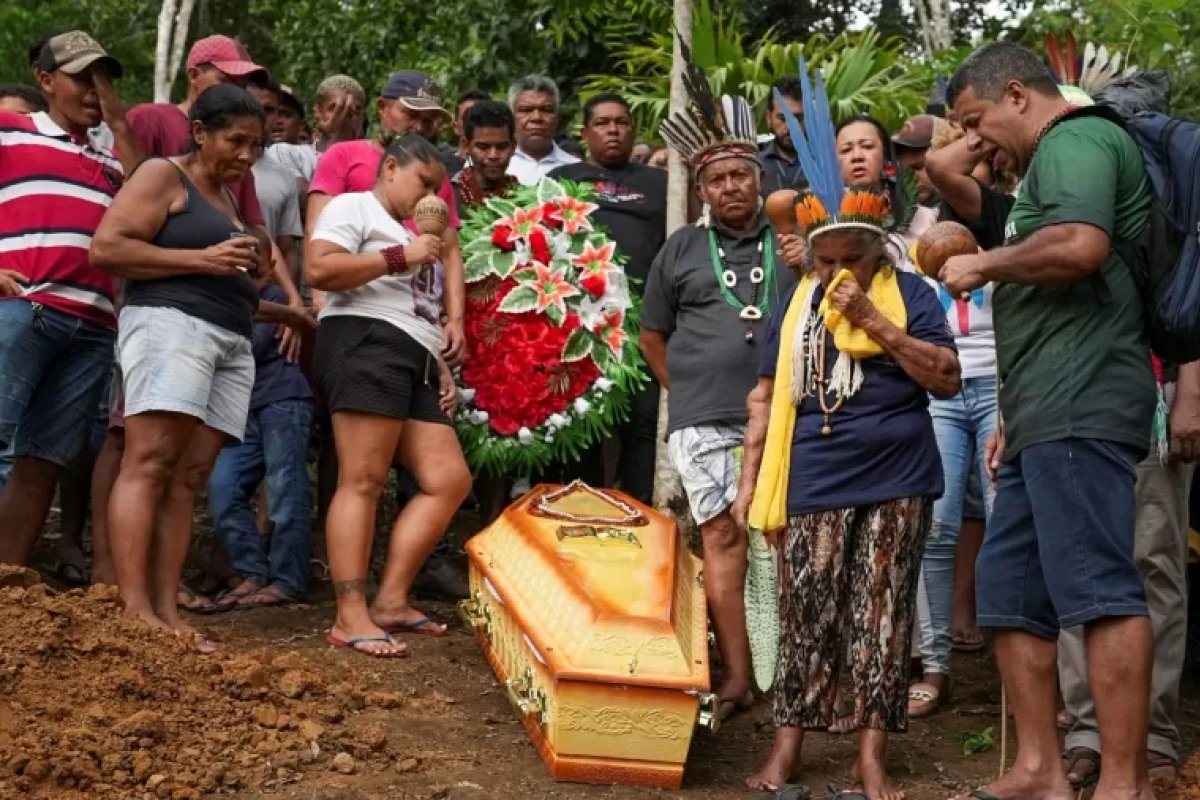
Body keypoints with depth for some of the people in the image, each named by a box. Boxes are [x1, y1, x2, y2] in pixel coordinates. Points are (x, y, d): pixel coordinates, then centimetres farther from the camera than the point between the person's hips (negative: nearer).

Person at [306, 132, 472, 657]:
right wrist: (401, 257, -9)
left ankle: (391, 601, 0)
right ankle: (350, 617, -18)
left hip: (412, 364, 9)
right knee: (362, 482, -15)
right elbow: (319, 269, -13)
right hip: (367, 345, -9)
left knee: (450, 480, 0)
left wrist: (441, 368, 17)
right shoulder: (353, 207, 5)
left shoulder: (406, 233, 33)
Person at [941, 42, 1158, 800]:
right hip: (1053, 412, 11)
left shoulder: (1075, 139, -4)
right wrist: (1020, 412, 26)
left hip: (1079, 406, -11)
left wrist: (982, 264, -8)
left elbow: (1080, 247, -24)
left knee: (1099, 590, -11)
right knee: (1010, 590, 10)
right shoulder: (1058, 158, 28)